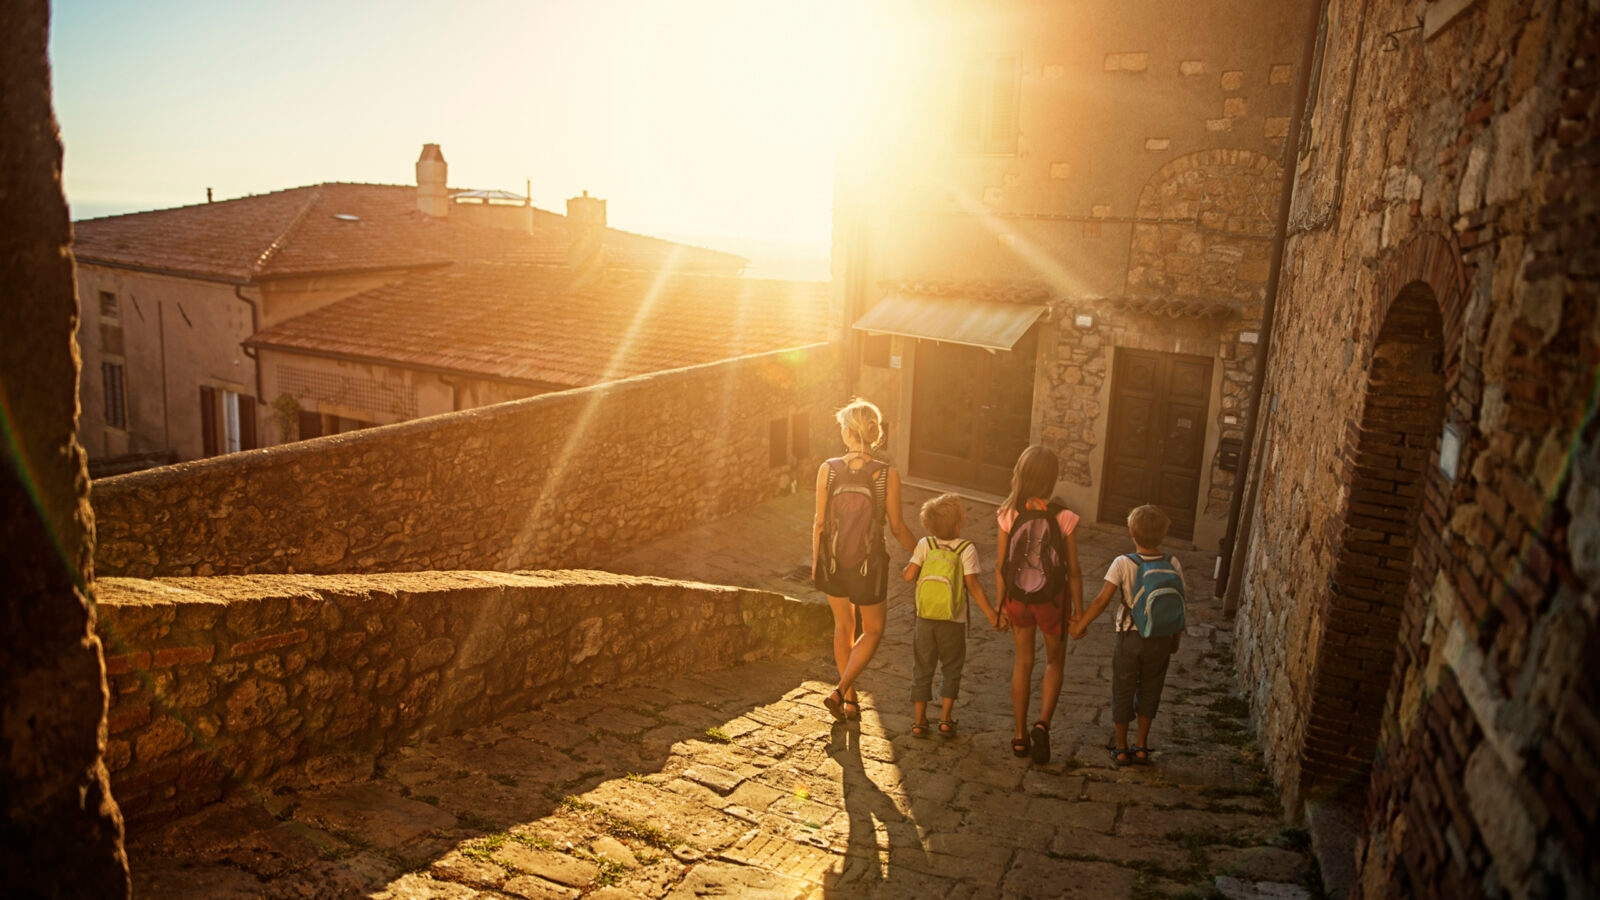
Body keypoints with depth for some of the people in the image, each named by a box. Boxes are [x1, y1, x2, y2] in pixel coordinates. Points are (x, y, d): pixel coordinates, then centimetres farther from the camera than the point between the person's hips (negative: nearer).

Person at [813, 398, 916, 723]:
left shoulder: (828, 470, -12)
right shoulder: (887, 475, -16)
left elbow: (820, 523, -5)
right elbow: (897, 527, -9)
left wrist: (815, 562, 9)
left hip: (833, 561, 3)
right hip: (869, 564, -2)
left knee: (843, 627, 23)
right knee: (873, 631, 19)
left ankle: (850, 700, 32)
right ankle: (841, 691, 5)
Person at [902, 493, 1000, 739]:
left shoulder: (925, 545, -6)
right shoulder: (966, 549, -12)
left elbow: (908, 575, -9)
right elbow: (973, 585, -17)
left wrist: (905, 568, 14)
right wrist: (990, 613, -10)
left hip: (925, 618, 2)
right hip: (953, 621, -2)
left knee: (922, 670, 12)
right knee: (951, 670, 16)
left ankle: (919, 721, 15)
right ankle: (945, 720, 12)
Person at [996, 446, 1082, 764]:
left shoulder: (1009, 515, -12)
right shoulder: (1064, 518, -16)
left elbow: (1001, 565, -5)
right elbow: (1073, 571, -10)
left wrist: (999, 604, 7)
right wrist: (1078, 611, 2)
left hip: (1018, 596, 2)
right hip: (1053, 598, -2)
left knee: (1023, 662, 18)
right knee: (1055, 662, 20)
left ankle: (1021, 737, 25)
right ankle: (1043, 723, 1)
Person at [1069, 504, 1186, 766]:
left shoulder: (1122, 564, -15)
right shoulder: (1173, 565, -7)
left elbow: (1102, 600, -17)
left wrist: (1080, 625, -6)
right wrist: (1175, 639, 14)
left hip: (1130, 639, -2)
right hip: (1161, 640, 2)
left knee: (1123, 693, 13)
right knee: (1149, 692, 19)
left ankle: (1121, 750, 22)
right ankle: (1142, 747, 26)